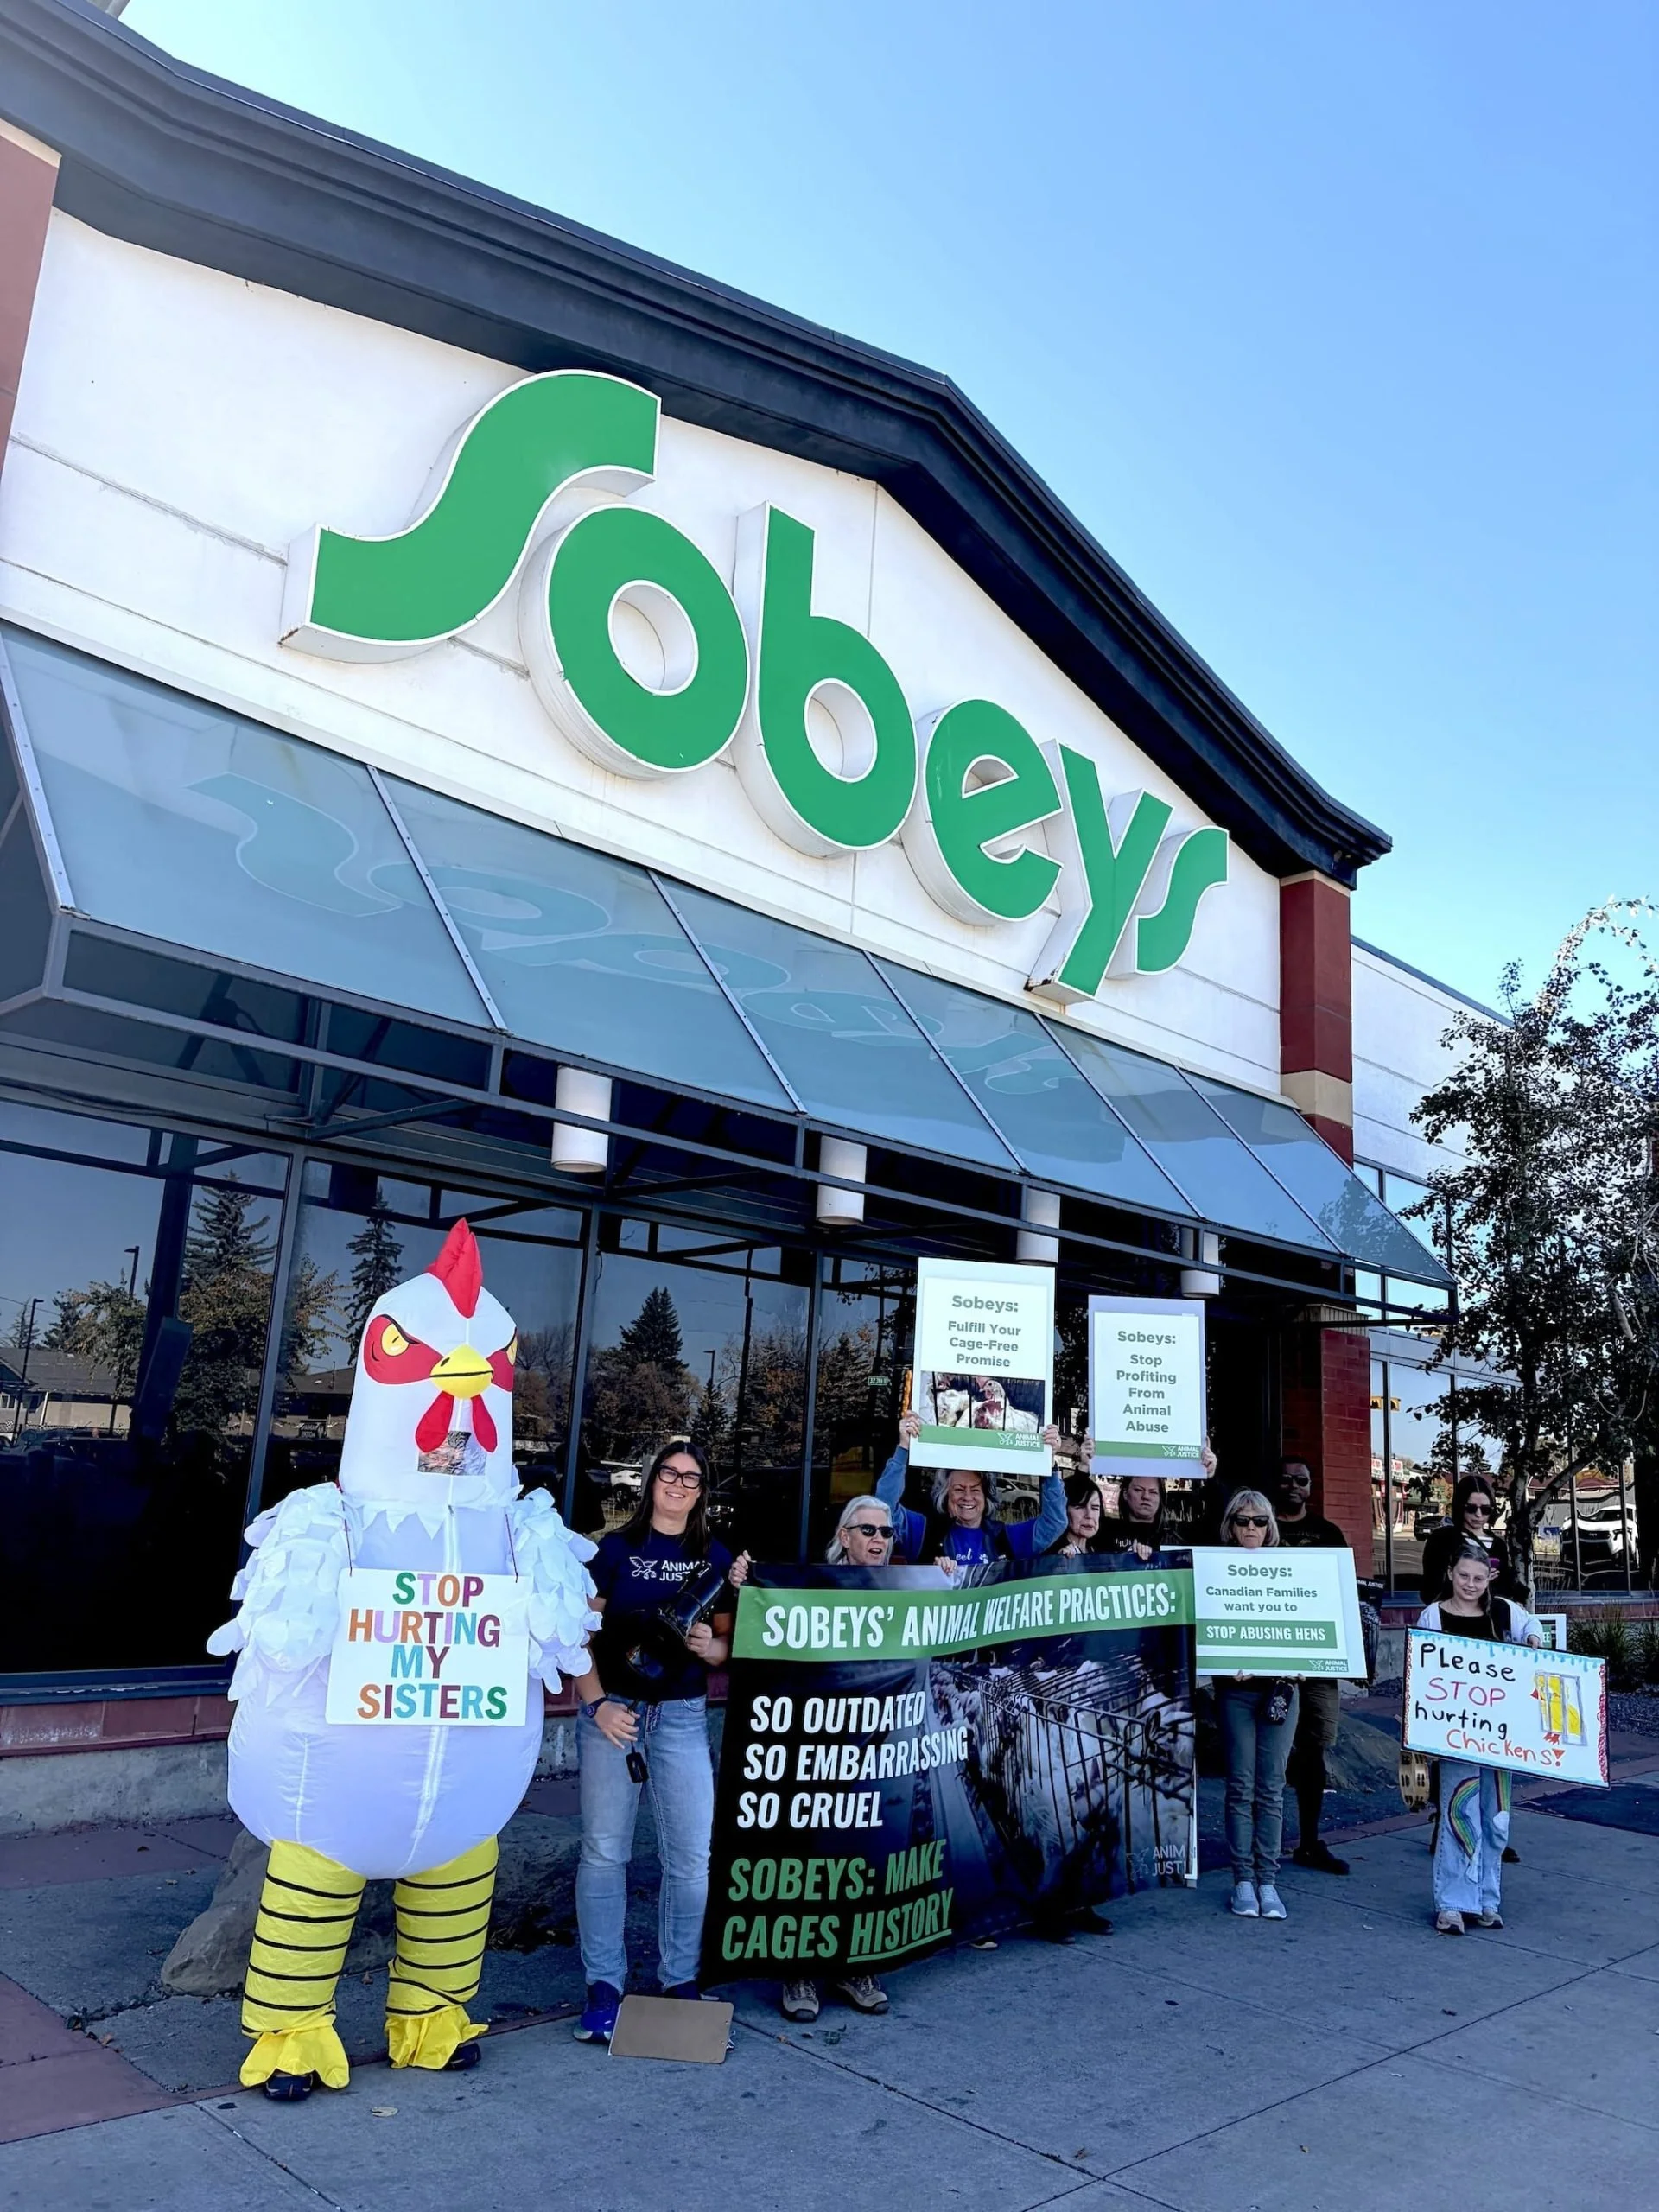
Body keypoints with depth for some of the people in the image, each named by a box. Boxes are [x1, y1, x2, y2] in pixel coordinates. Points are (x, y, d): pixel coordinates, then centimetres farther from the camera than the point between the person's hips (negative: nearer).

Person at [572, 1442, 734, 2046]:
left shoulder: (716, 1558, 6)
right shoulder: (616, 1547, 0)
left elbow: (727, 1645, 9)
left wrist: (709, 1645, -13)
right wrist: (598, 1704, -12)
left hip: (681, 1716, 2)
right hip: (611, 1710, -1)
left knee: (692, 1855, -1)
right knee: (604, 1850, 3)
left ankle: (680, 1981, 16)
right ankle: (604, 1985, 15)